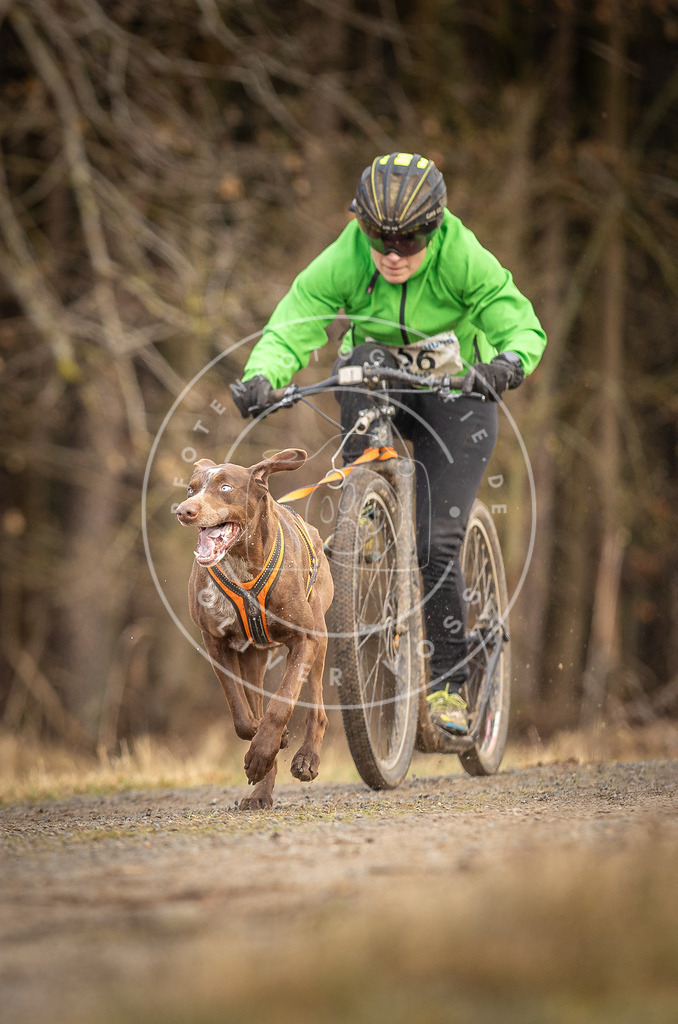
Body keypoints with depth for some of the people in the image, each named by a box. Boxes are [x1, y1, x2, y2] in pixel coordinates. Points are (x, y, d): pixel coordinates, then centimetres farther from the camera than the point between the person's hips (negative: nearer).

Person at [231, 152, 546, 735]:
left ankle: (449, 682, 0)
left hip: (454, 394, -3)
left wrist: (510, 362, -53)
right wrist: (260, 376, -50)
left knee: (437, 545, -14)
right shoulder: (343, 261, -23)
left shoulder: (463, 259, -26)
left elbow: (522, 325, -30)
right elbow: (289, 329, -29)